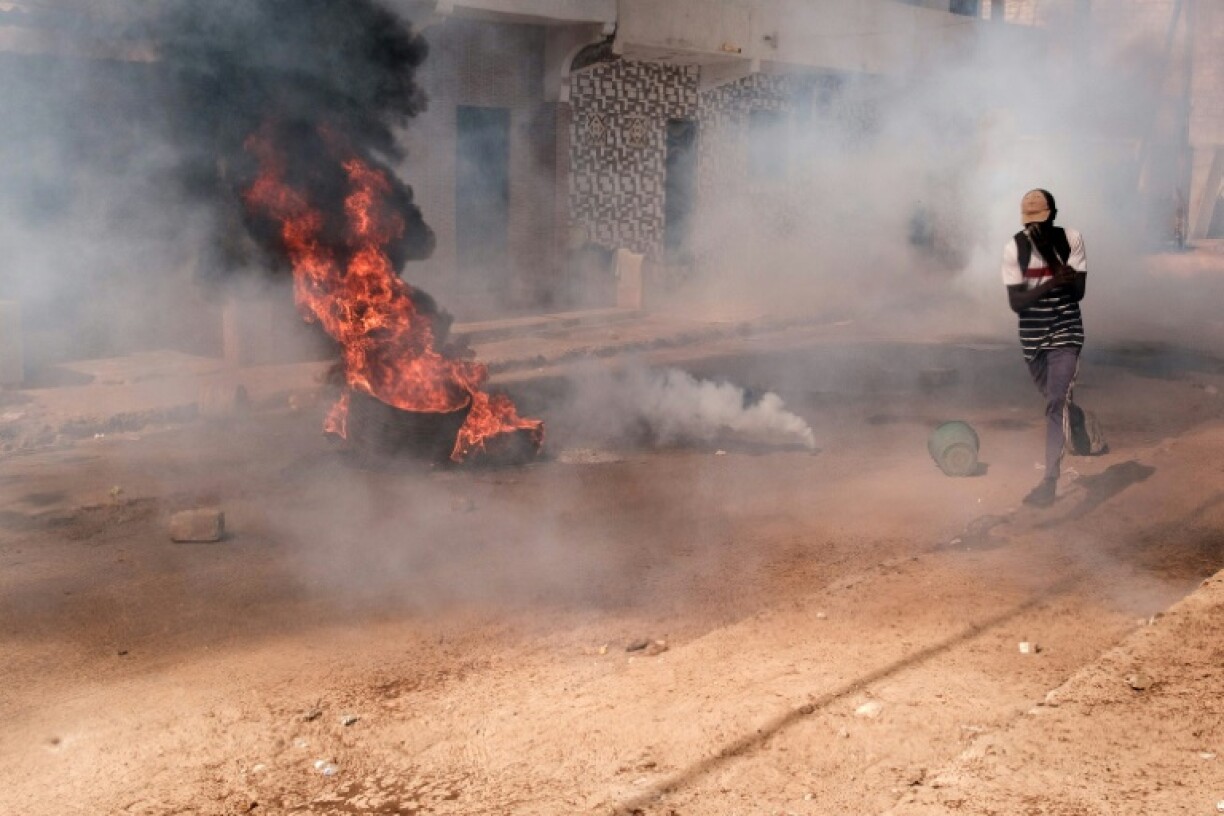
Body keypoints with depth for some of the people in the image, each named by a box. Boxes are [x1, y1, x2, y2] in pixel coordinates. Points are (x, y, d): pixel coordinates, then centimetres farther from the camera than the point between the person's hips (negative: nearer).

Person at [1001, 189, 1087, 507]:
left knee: (1057, 403, -15)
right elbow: (1015, 302, -13)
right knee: (1055, 401, 16)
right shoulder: (1014, 248, -8)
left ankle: (1050, 481, -19)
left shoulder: (1071, 240, -8)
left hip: (1066, 333, -2)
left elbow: (1078, 292, -13)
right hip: (1032, 337, 3)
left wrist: (1049, 253, -24)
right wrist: (1050, 283, -27)